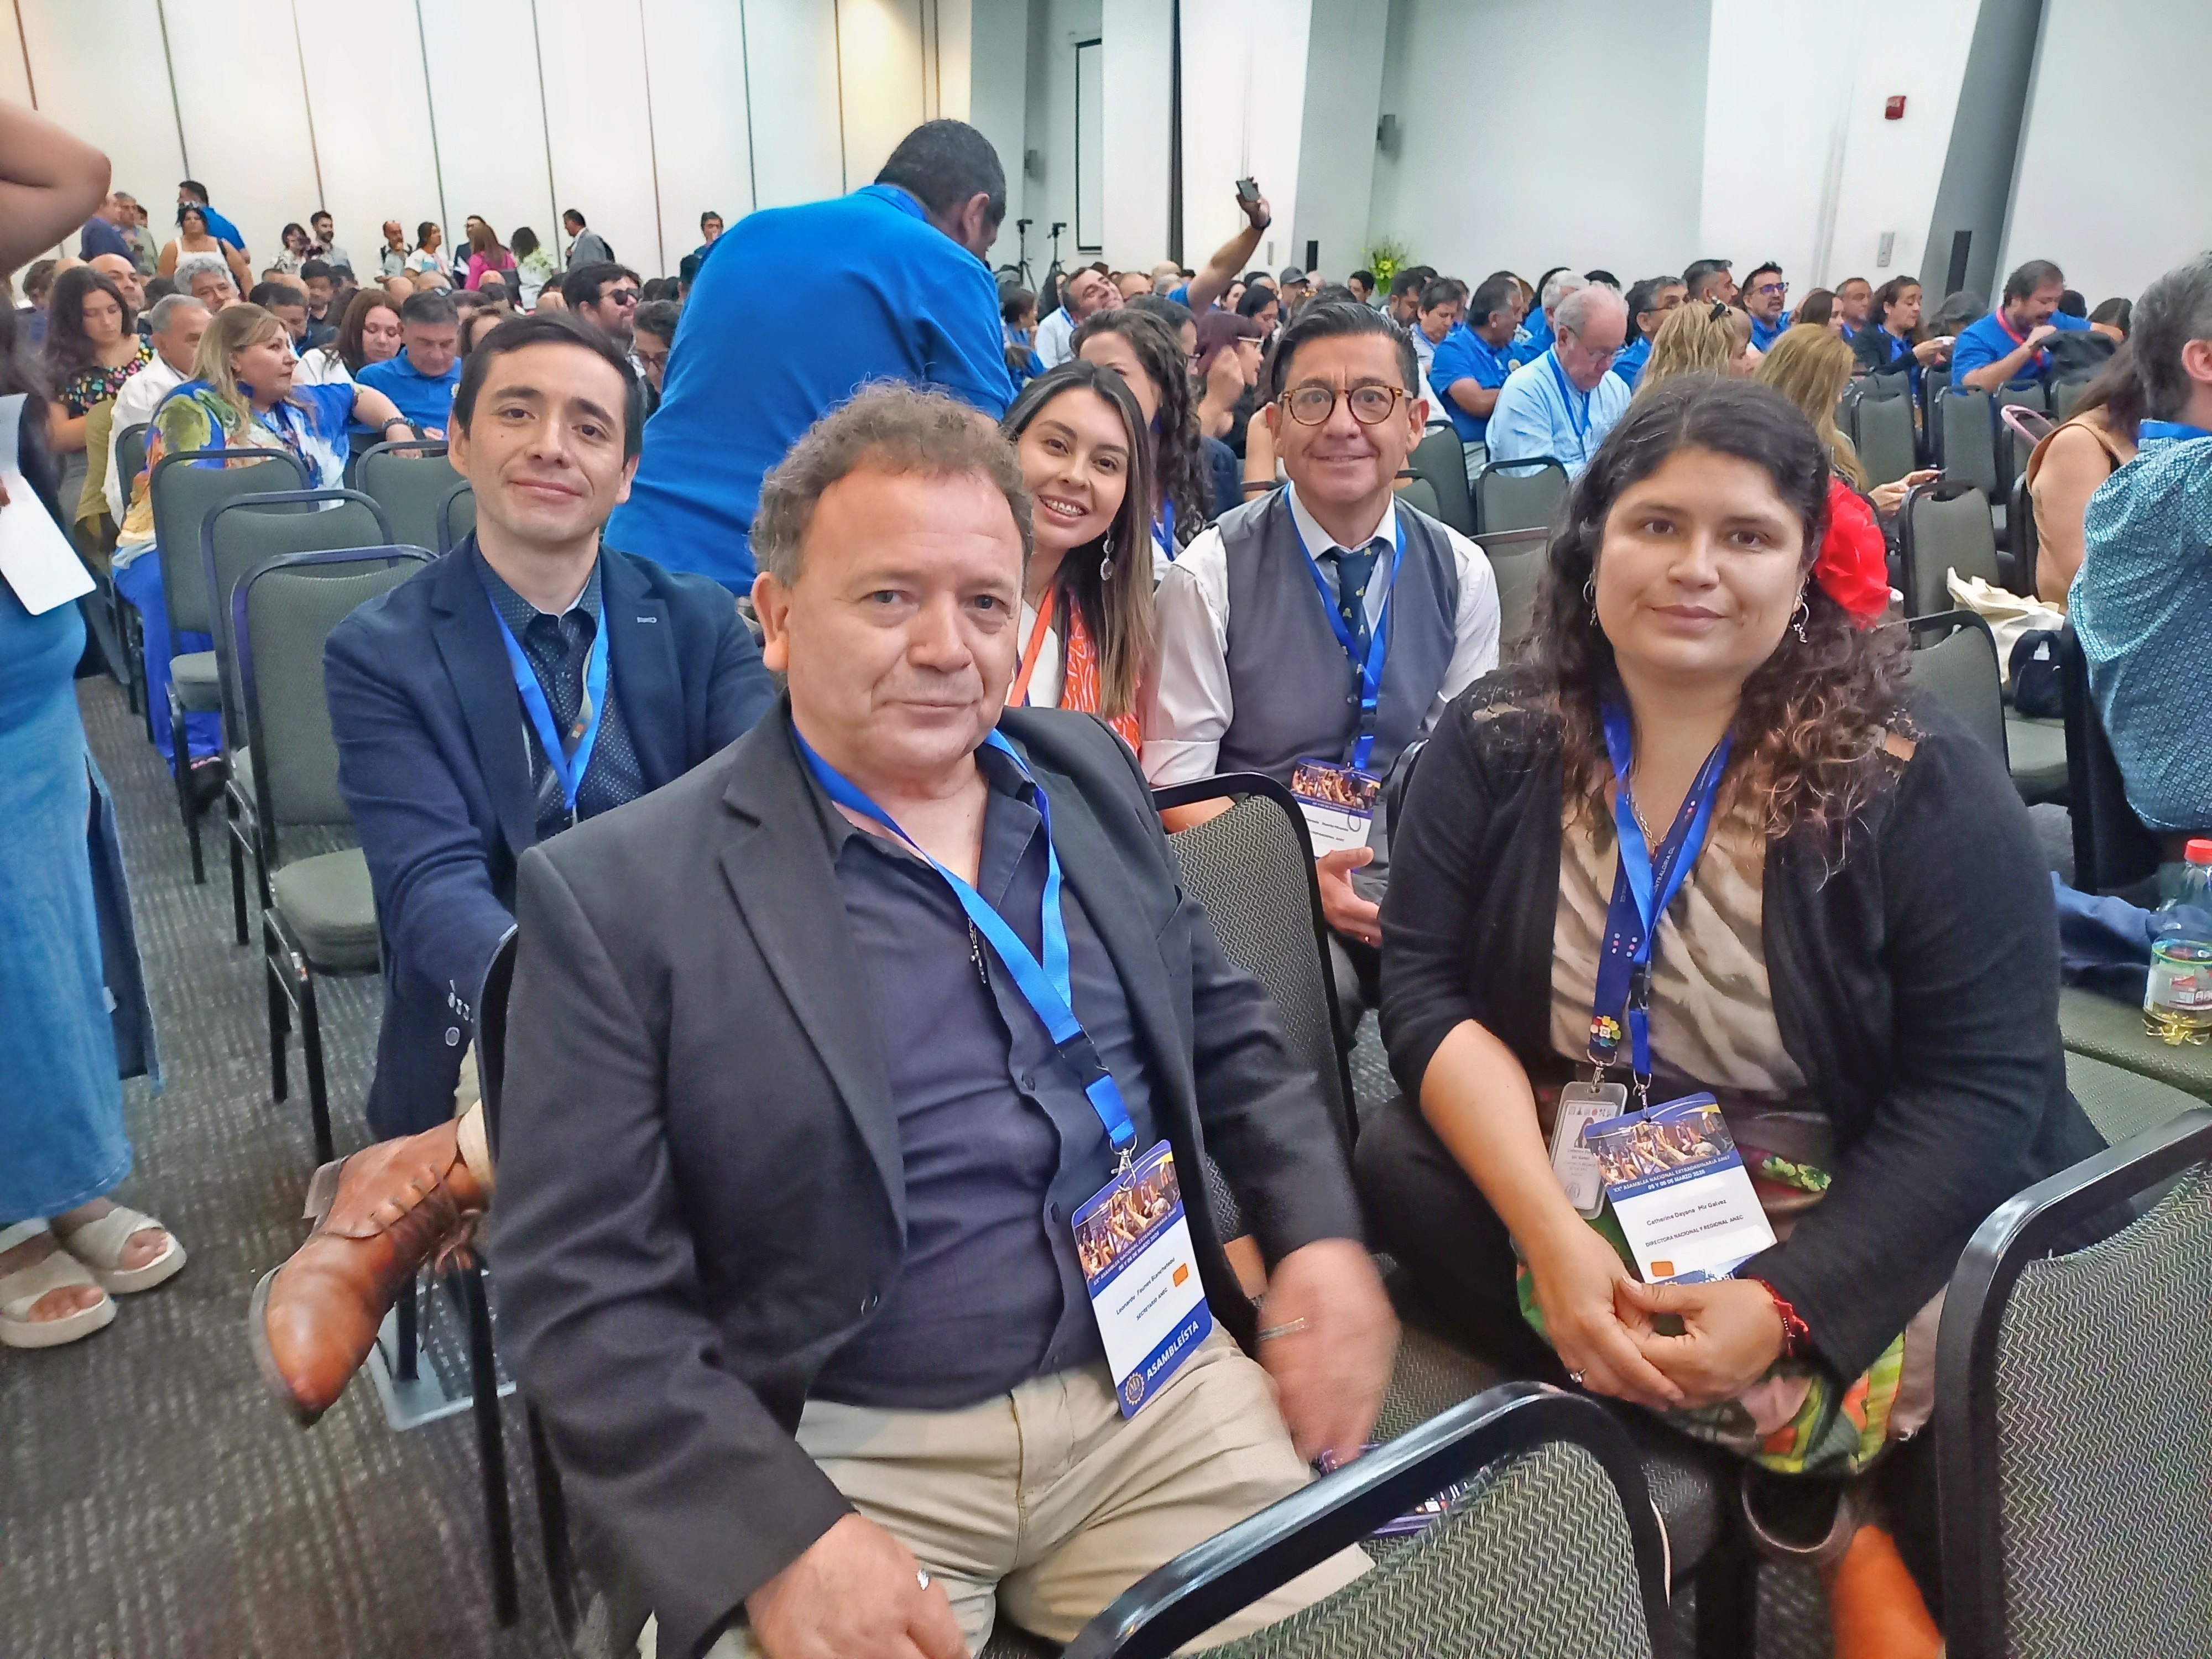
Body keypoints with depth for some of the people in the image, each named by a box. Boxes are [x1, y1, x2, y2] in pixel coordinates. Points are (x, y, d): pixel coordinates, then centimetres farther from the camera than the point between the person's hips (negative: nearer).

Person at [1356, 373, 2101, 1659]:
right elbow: (1427, 988, -9)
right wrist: (1550, 1234, -24)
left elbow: (1979, 1086, -13)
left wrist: (1784, 1305, -25)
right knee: (1398, 1166, -24)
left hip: (1853, 1232, -2)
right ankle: (1826, 1490, -13)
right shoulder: (1496, 743, -3)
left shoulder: (1917, 780, -10)